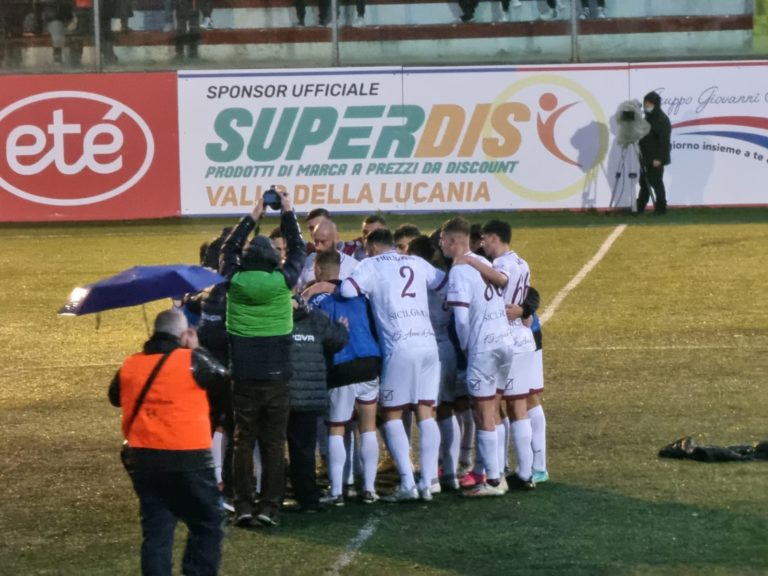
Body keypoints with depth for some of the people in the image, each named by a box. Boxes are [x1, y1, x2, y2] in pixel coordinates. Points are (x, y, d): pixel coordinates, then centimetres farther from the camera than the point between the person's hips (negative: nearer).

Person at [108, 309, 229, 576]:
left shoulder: (130, 366, 5)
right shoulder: (191, 361, -9)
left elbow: (115, 397, 20)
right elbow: (222, 376, 7)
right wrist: (197, 349, 17)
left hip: (144, 460, 5)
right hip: (188, 459, -5)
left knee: (156, 530, 9)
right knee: (208, 524, 8)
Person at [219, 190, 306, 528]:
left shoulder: (234, 281, -4)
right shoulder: (281, 282, -8)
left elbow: (229, 250, 16)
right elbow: (297, 251, 10)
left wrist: (252, 217, 22)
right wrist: (287, 213, 19)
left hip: (244, 377, 1)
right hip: (276, 377, -1)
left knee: (243, 442, 7)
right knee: (274, 443, 4)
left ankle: (243, 506, 2)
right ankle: (270, 507, 1)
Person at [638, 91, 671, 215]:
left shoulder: (662, 119, -13)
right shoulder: (648, 117, 14)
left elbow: (664, 140, -18)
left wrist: (659, 158, -22)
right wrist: (642, 155, 17)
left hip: (656, 159, -9)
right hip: (646, 157, 9)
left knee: (656, 182, -4)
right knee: (644, 182, 12)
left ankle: (661, 208, 3)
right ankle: (640, 207, 18)